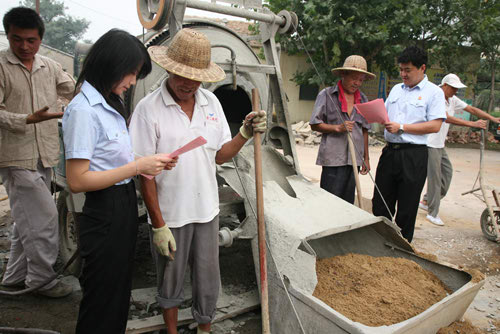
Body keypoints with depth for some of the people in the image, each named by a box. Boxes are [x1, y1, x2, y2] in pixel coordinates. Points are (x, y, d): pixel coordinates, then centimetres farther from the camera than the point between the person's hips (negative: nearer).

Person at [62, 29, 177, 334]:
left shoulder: (107, 105, 9)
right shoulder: (83, 109, -19)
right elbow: (77, 180, -22)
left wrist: (152, 163, 1)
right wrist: (138, 166, -21)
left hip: (124, 208, 9)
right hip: (105, 214, -9)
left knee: (119, 293, 24)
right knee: (103, 301, 9)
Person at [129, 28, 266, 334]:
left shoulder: (211, 102, 1)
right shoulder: (149, 108, -14)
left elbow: (219, 156, 7)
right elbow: (145, 174, -12)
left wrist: (245, 135, -10)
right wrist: (158, 225, -12)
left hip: (207, 210, 4)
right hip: (169, 215, -3)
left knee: (208, 281, 16)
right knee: (170, 281, 17)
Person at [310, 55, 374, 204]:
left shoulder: (363, 99, 15)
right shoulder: (327, 95, 0)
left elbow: (364, 130, 20)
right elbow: (315, 124, -2)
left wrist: (366, 158, 17)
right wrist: (338, 128, -15)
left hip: (354, 158, 5)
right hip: (333, 157, -5)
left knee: (348, 202, 10)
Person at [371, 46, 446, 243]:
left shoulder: (434, 92, -2)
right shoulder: (396, 89, 16)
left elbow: (434, 126, -11)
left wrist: (401, 127, -16)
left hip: (414, 155, -5)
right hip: (390, 152, 5)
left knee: (407, 208, 5)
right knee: (380, 203, 9)